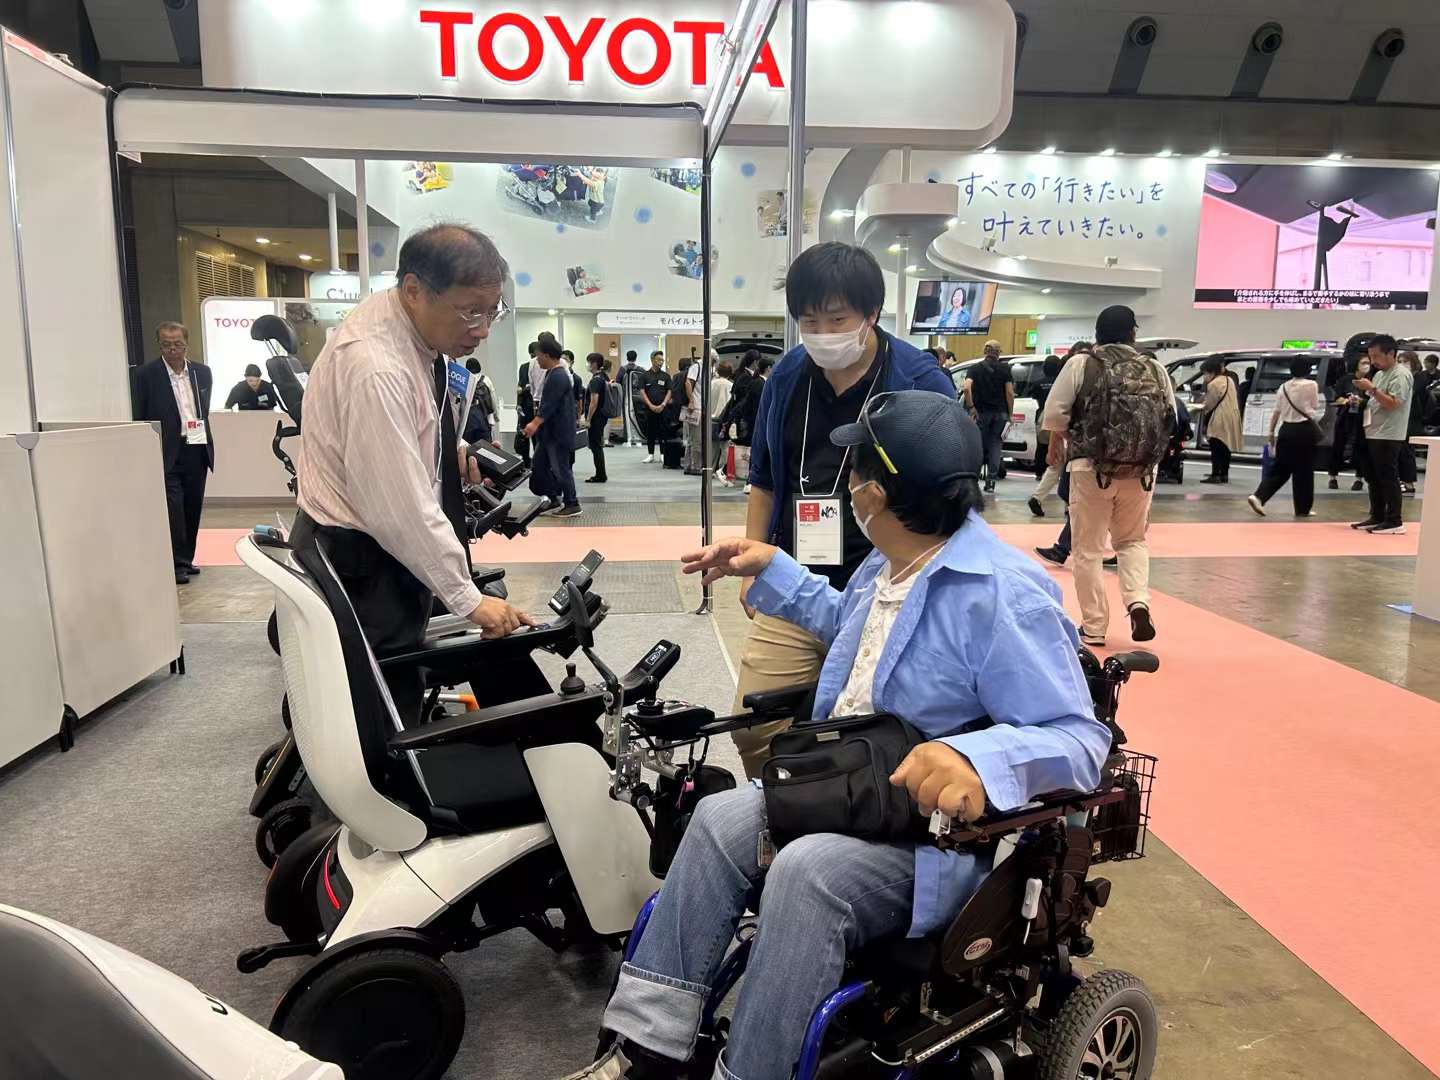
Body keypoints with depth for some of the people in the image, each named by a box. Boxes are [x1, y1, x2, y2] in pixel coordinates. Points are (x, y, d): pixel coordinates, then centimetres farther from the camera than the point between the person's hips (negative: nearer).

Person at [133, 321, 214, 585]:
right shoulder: (147, 374, -5)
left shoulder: (203, 373, 8)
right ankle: (177, 564, 0)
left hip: (197, 451, 5)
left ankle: (186, 559, 22)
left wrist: (205, 440, 13)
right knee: (173, 507, -8)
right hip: (168, 454, -5)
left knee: (193, 508, 10)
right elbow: (141, 418, -3)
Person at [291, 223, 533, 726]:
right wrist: (467, 598, -22)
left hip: (376, 543, 10)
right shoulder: (376, 369, -28)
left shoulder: (406, 324, 2)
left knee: (396, 694, 17)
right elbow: (400, 507, -28)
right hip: (359, 561, -10)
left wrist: (447, 451, 7)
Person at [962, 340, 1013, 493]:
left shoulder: (975, 368, 3)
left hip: (981, 412, 0)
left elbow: (967, 388, -13)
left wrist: (971, 407, -6)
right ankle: (991, 479, 0)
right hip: (1000, 413, 0)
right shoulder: (1004, 369, 3)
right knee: (996, 445, 5)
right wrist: (1010, 414, 2)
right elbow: (1010, 393, -3)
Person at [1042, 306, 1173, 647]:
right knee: (1132, 540, 22)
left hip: (1091, 467, -3)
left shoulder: (1080, 365, -4)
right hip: (1140, 471, 3)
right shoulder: (1156, 370, 5)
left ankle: (1094, 627, 13)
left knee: (1088, 549, 8)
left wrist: (1055, 444, 14)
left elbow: (1055, 414, -5)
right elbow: (1170, 421, 8)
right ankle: (1138, 602, 0)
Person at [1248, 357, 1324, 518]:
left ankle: (1258, 497, -8)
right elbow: (1315, 407, 1)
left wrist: (1271, 432, 14)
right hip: (1304, 430, -4)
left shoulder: (1284, 387, 6)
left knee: (1279, 468, 10)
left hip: (1286, 429, 4)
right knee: (1303, 471, 4)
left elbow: (1276, 412, 7)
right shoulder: (1311, 385, -8)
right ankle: (1303, 509, 12)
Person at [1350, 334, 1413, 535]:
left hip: (1389, 436, -9)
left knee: (1389, 479, -8)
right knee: (1375, 479, 11)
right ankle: (1377, 517, 18)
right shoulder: (1379, 374, 17)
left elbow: (1393, 403, -21)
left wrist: (1371, 388, -22)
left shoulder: (1401, 374, -11)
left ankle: (1395, 522, -5)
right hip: (1374, 433, 9)